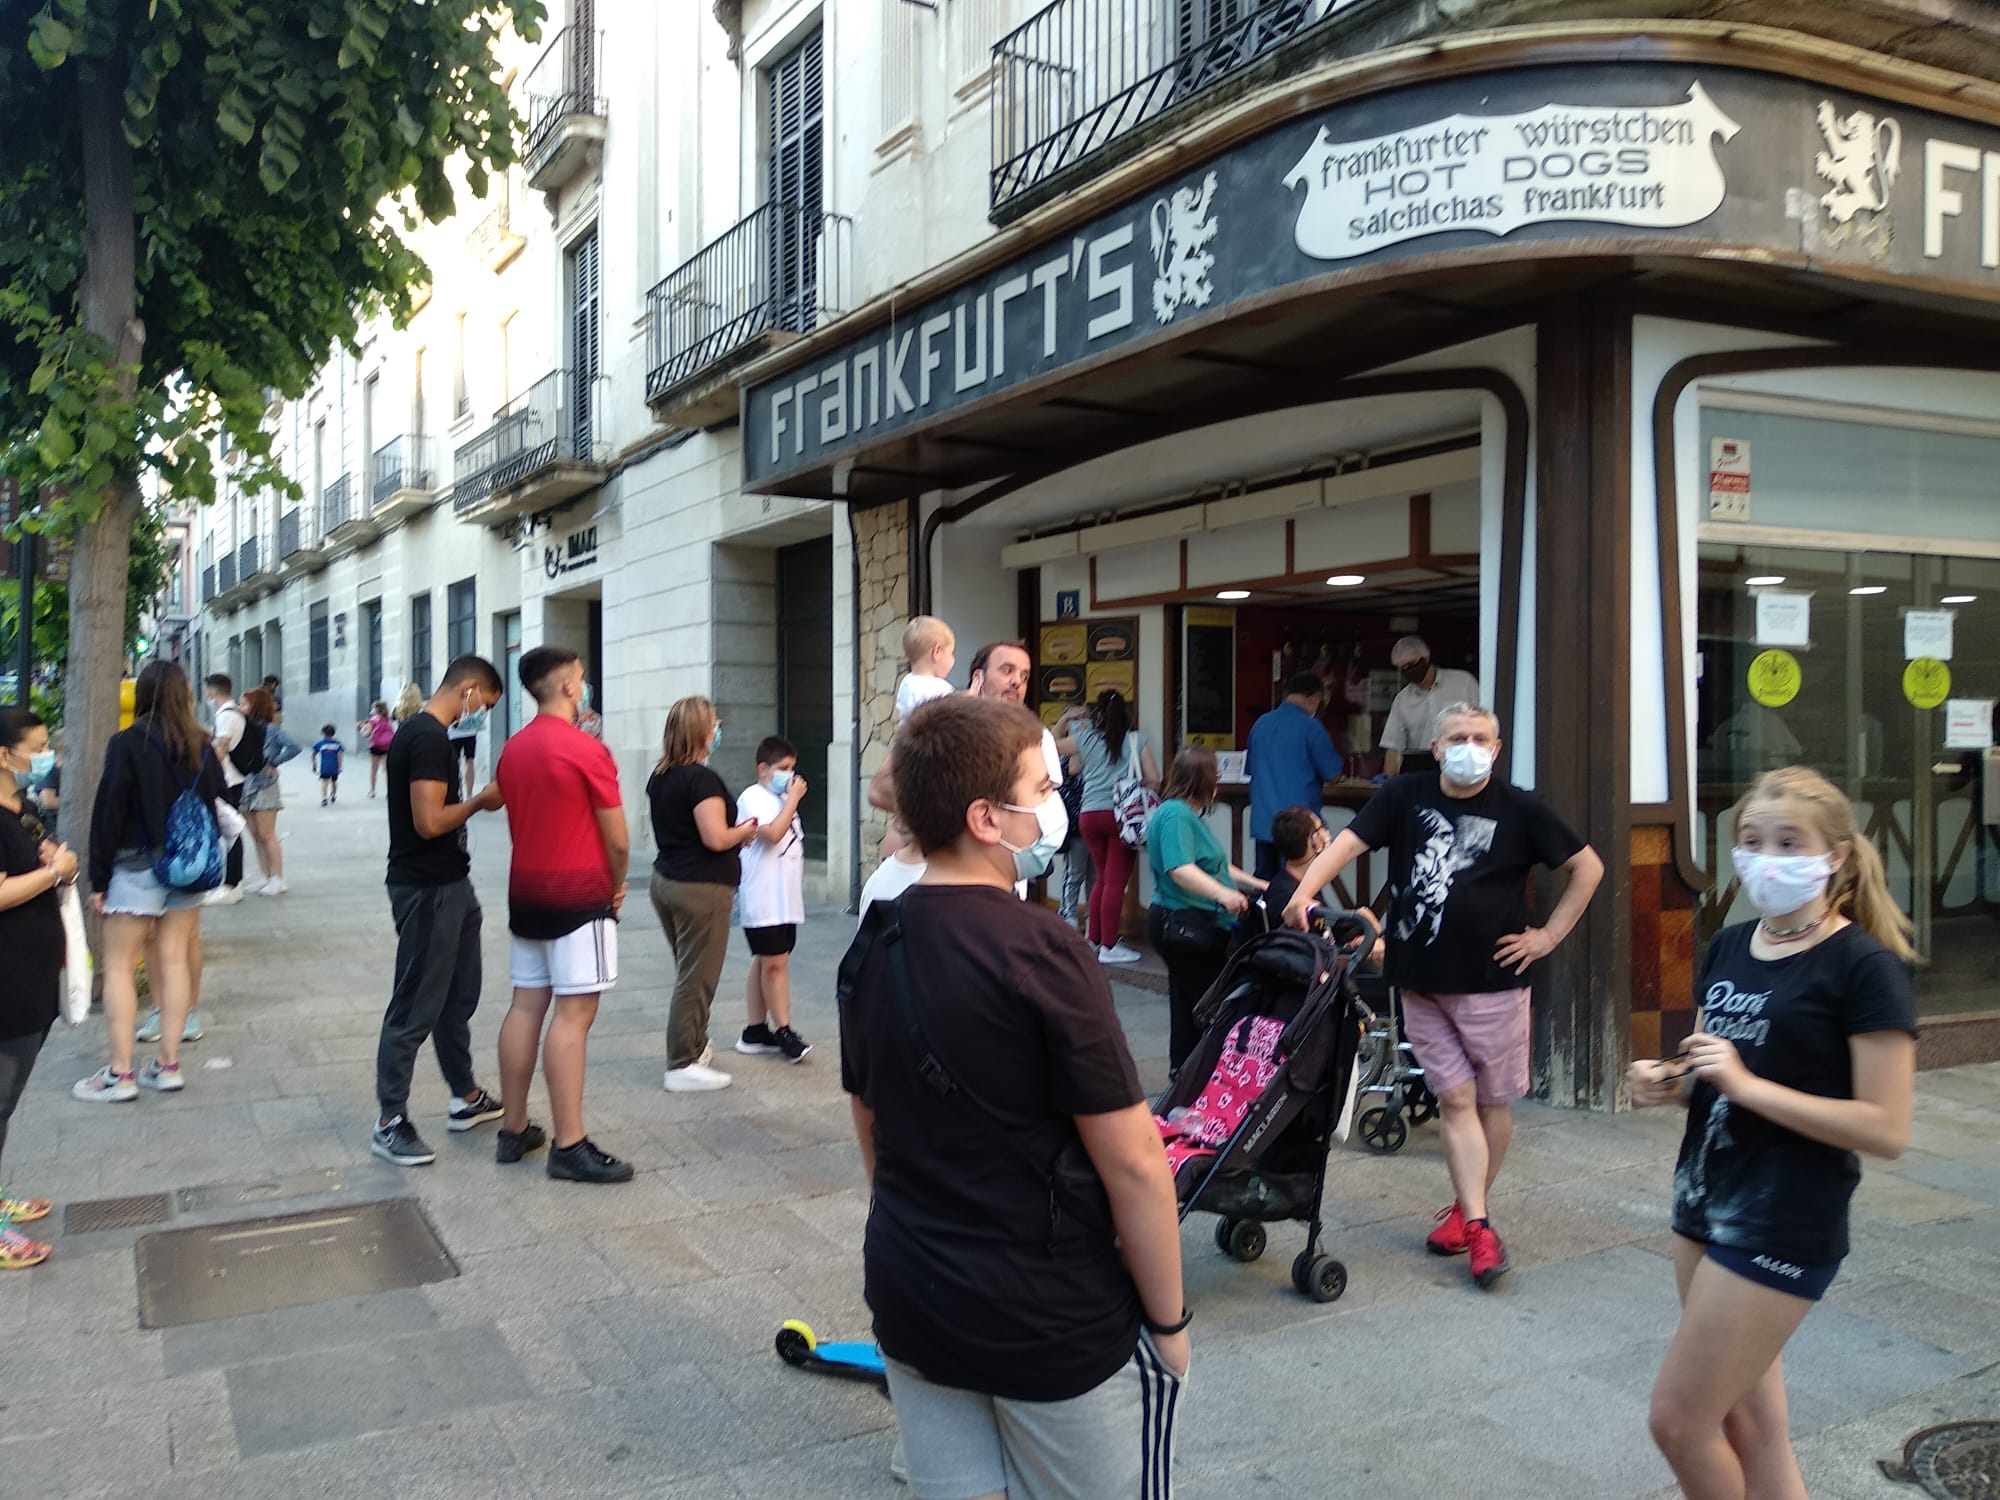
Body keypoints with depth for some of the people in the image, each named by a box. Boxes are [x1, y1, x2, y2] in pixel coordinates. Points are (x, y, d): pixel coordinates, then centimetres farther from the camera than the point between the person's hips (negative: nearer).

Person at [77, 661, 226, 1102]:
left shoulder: (127, 744, -11)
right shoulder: (203, 747, 3)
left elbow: (108, 814, -11)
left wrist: (98, 879, -5)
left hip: (136, 867, -5)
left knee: (119, 967, 2)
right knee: (174, 962, 8)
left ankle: (120, 1075, 1)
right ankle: (168, 1064, 12)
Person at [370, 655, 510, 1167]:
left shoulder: (420, 732, 13)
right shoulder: (429, 738, -19)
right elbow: (430, 822, -25)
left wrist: (477, 802, 9)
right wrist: (480, 802, -13)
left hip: (448, 886, 11)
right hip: (428, 892, -11)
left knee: (458, 996, 18)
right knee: (416, 1008, -3)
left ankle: (466, 1099, 30)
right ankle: (390, 1124, 7)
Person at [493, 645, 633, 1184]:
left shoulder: (512, 750, 9)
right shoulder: (587, 750, -14)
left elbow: (519, 820, 14)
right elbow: (618, 841, -11)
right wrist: (616, 885, 7)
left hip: (526, 892, 8)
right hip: (579, 896, -8)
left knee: (526, 1006, 11)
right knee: (573, 1015, -7)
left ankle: (514, 1130, 18)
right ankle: (570, 1147, -5)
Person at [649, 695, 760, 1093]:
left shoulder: (660, 777, 9)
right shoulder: (702, 779, -18)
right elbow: (716, 838, -24)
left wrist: (733, 833, 17)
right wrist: (743, 831, -4)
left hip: (666, 880, 9)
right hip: (701, 888, -9)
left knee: (689, 972, 21)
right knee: (696, 978, -2)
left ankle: (696, 1046, 33)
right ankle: (682, 1067, 3)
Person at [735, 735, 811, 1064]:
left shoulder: (782, 799, 16)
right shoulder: (753, 798, -10)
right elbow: (772, 833, -24)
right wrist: (794, 799, -18)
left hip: (785, 899, 9)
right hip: (762, 900, -9)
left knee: (765, 962, 12)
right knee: (775, 963, -8)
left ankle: (755, 1032, 17)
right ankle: (783, 1031, -3)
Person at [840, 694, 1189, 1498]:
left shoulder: (870, 948, 0)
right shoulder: (1039, 951, -21)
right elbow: (1133, 1163, -19)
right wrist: (1169, 1318, -6)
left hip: (911, 1300, 7)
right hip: (1055, 1319, -6)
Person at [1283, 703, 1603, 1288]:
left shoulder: (1520, 809, -4)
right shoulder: (1404, 796, 1)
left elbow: (1587, 867, 4)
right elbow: (1347, 843, -9)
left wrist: (1550, 934, -2)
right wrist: (1304, 892, -26)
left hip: (1491, 981, -1)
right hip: (1420, 981, 2)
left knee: (1491, 1100, 8)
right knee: (1455, 1098, 3)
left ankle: (1468, 1209, 27)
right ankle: (1477, 1226, 7)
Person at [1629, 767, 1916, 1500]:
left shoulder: (1866, 968, -14)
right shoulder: (1728, 947, 8)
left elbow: (1887, 1129, -17)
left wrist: (1747, 1084, -23)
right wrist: (1668, 1083, -4)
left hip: (1784, 1227, -7)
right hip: (1704, 1204, 7)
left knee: (1678, 1421, -1)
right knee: (1747, 1422, 15)